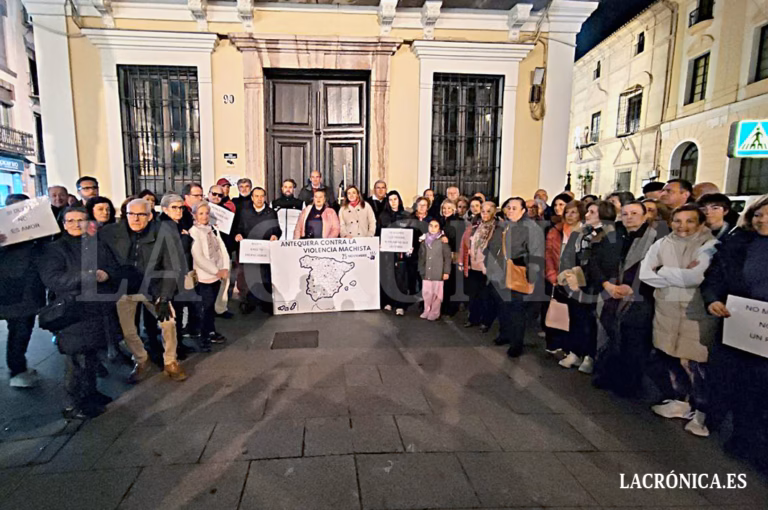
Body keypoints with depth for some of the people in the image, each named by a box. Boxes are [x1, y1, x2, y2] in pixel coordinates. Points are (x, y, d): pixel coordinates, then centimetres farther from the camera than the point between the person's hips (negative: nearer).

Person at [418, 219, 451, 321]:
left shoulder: (443, 240, -4)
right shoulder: (424, 240, 9)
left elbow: (447, 257, -5)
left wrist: (446, 271, -8)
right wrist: (421, 269, 10)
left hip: (438, 272, -4)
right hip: (426, 272, 4)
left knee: (436, 293, 3)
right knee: (426, 292, 8)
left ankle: (435, 313, 15)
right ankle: (427, 311, 22)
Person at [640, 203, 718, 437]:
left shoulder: (711, 246, -5)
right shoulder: (661, 244, 7)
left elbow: (696, 277, -18)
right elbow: (645, 274, -3)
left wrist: (662, 271, -6)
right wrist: (681, 276, -10)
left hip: (695, 312, -4)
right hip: (665, 310, 4)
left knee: (694, 362, -4)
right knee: (668, 356, 10)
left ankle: (699, 411, 14)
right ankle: (678, 400, 29)